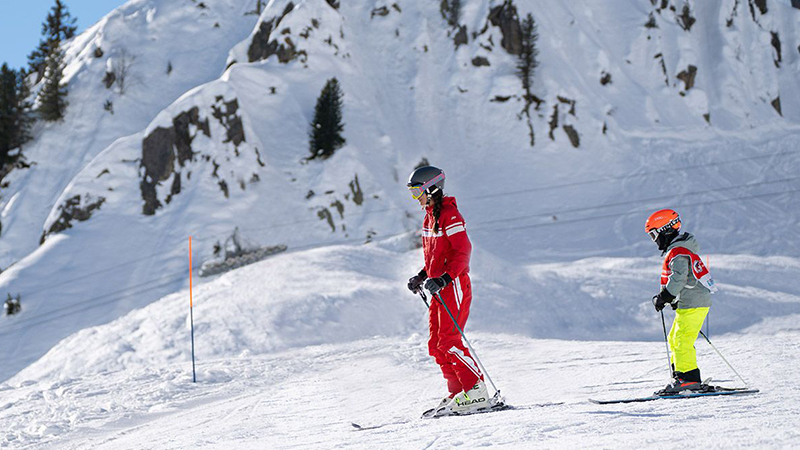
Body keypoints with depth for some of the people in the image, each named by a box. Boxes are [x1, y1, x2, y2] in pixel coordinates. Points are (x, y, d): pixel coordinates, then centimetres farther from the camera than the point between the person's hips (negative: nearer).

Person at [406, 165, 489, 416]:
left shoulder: (449, 215, -13)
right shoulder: (429, 217, 15)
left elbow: (463, 251, -20)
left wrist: (444, 279, -29)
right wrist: (422, 277, 16)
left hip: (454, 286, -10)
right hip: (439, 287, 10)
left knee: (448, 342, -14)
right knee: (436, 346, 7)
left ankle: (476, 392, -11)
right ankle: (457, 392, 11)